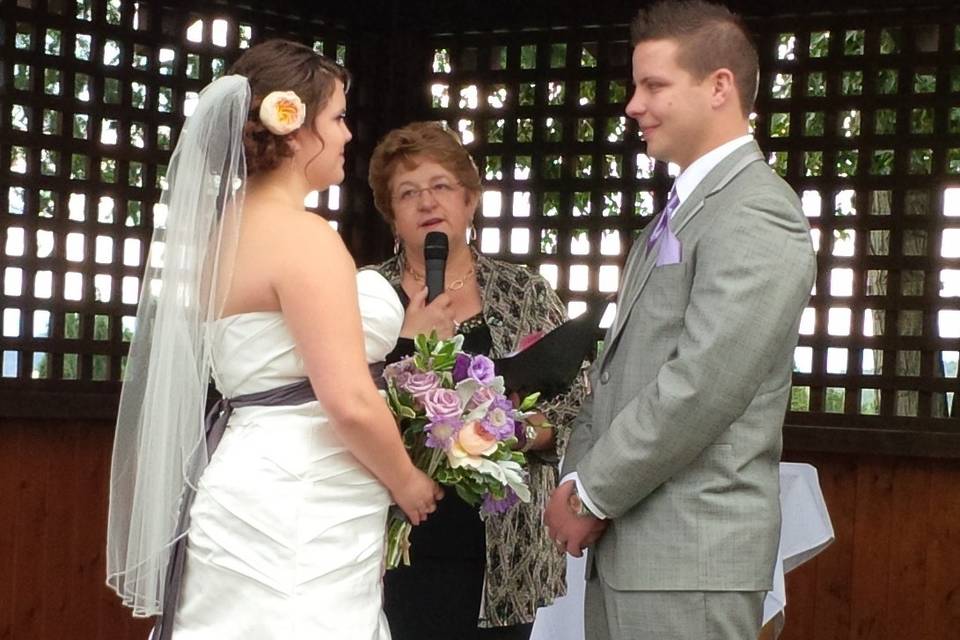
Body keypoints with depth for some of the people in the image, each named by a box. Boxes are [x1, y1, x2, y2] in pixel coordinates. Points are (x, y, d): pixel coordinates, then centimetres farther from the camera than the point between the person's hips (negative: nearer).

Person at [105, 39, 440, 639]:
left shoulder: (227, 227, 13)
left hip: (256, 486, 10)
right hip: (298, 508, -10)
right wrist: (407, 482, -4)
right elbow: (350, 401, -20)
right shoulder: (301, 233, -15)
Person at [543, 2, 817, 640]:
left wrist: (593, 495, -12)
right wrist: (579, 478, 3)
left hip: (692, 554, -9)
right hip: (623, 542, 9)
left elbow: (702, 387, -21)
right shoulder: (679, 211, 18)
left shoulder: (756, 214, -13)